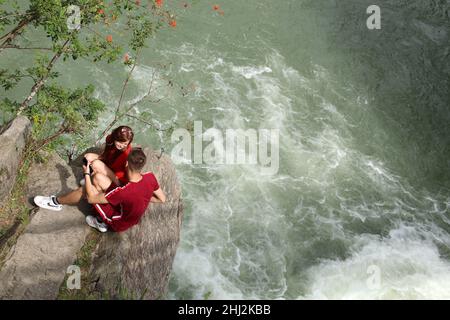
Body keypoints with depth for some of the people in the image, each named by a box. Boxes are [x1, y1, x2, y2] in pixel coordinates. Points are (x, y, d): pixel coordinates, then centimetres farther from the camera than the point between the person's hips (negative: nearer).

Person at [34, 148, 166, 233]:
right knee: (98, 177, 1)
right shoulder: (150, 177, -23)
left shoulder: (124, 191, -39)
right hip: (132, 214, 6)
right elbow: (162, 199, -6)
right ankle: (102, 222, 16)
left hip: (120, 224, -6)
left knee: (85, 189, -5)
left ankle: (57, 202, 24)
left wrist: (87, 174, -12)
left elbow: (91, 198, -24)